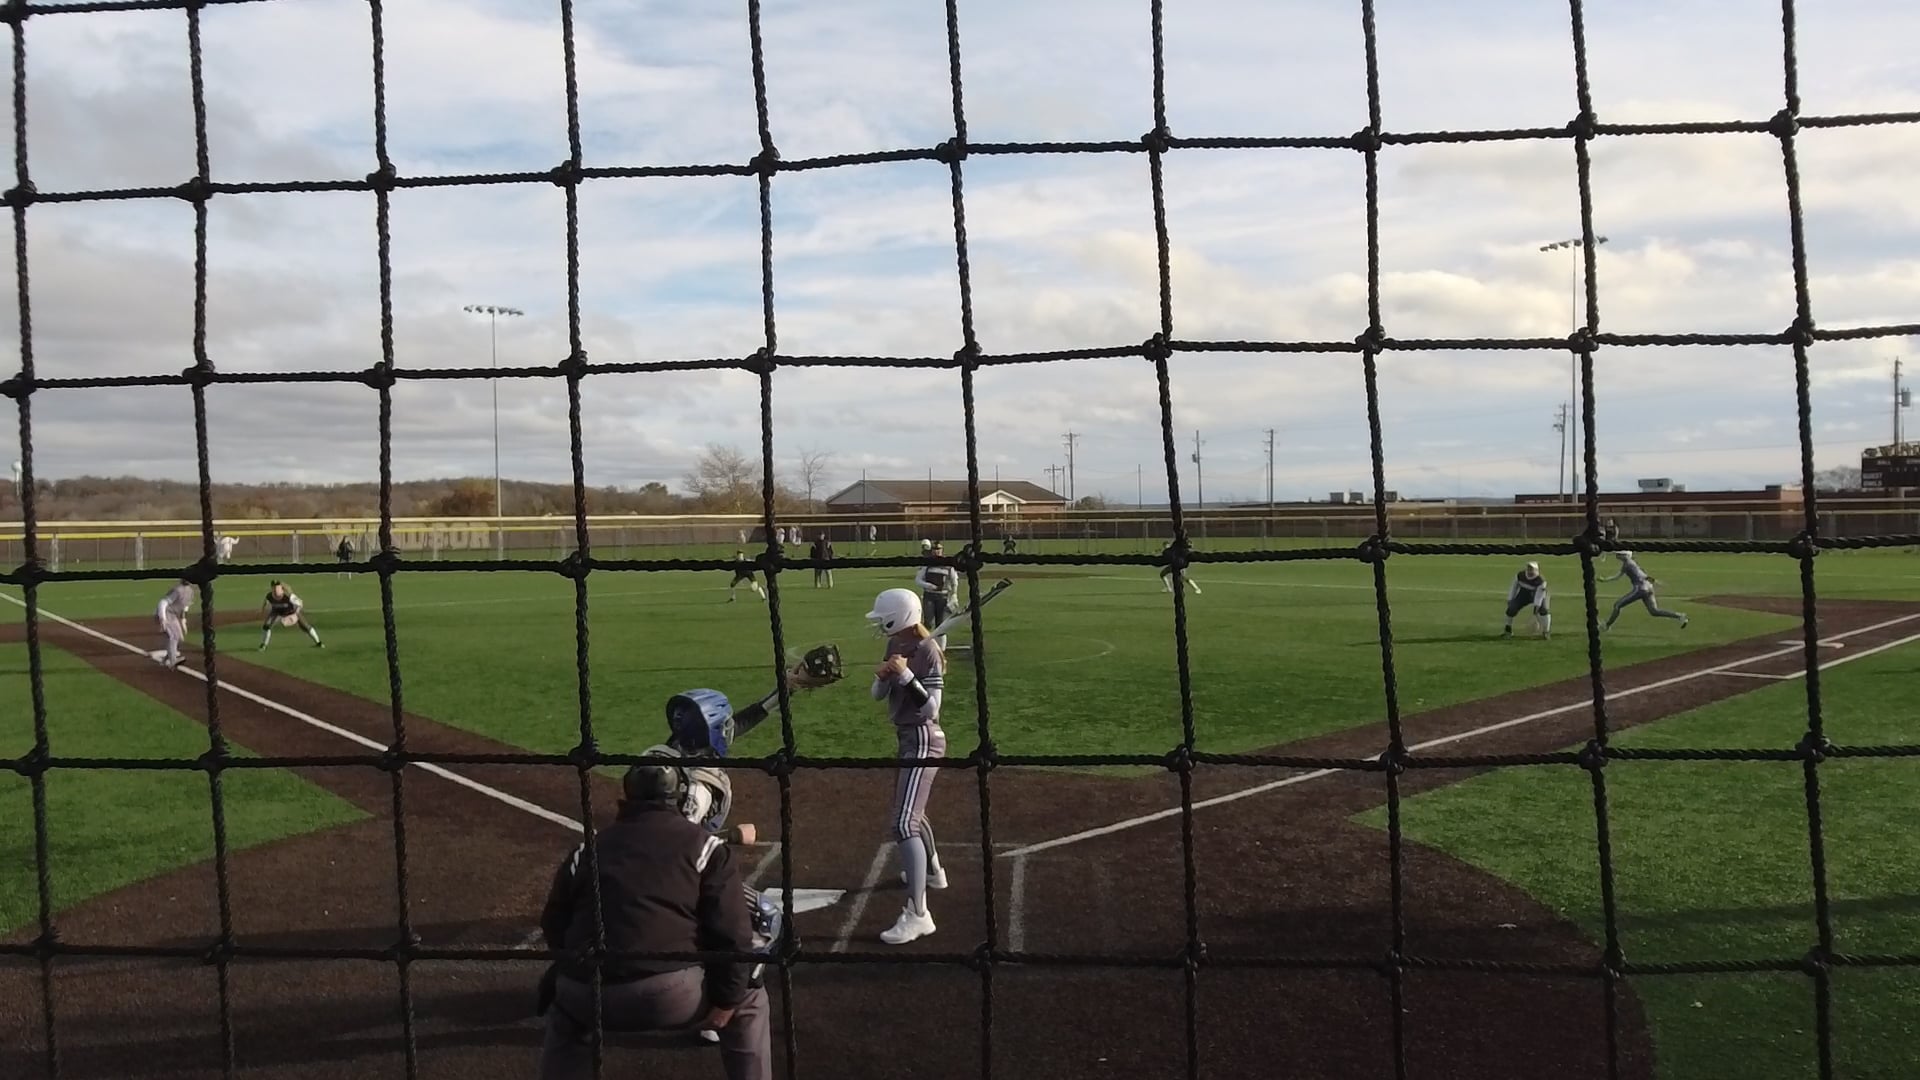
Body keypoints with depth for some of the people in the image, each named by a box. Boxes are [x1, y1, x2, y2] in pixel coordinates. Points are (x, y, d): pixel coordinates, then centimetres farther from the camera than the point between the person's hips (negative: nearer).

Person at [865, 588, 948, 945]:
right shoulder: (896, 646, 5)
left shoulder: (927, 651, -19)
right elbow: (878, 695, 9)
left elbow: (931, 709, -21)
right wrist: (882, 675, -12)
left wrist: (906, 675, -29)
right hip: (907, 737, 10)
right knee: (910, 810, 28)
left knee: (904, 823, -18)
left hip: (923, 740, -10)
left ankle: (918, 914, -20)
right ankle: (931, 871, 52)